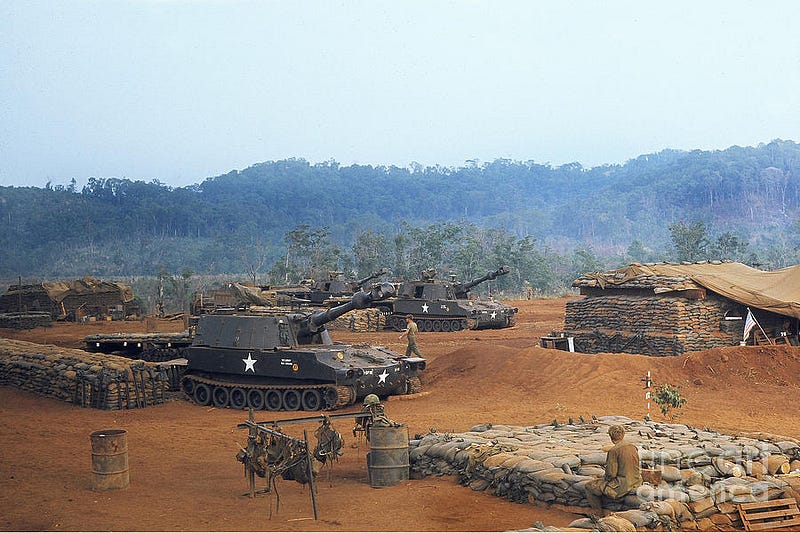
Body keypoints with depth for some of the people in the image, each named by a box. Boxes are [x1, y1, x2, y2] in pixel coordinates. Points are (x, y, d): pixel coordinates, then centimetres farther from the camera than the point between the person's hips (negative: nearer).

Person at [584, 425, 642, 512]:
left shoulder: (614, 451, -18)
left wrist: (606, 478, 5)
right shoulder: (633, 447, 4)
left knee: (589, 486, 5)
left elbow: (611, 474, -19)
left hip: (623, 485, -8)